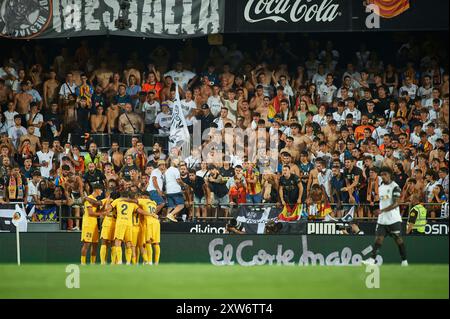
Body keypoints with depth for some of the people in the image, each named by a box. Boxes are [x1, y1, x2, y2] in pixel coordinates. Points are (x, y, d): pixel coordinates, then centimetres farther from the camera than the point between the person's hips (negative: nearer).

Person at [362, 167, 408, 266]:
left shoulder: (395, 187, -10)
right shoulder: (380, 187, 13)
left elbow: (395, 204, -19)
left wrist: (382, 210, -26)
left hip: (393, 219, -6)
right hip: (382, 219, 6)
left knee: (398, 239, 1)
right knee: (378, 238, -4)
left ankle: (404, 261, 11)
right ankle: (372, 260, -12)